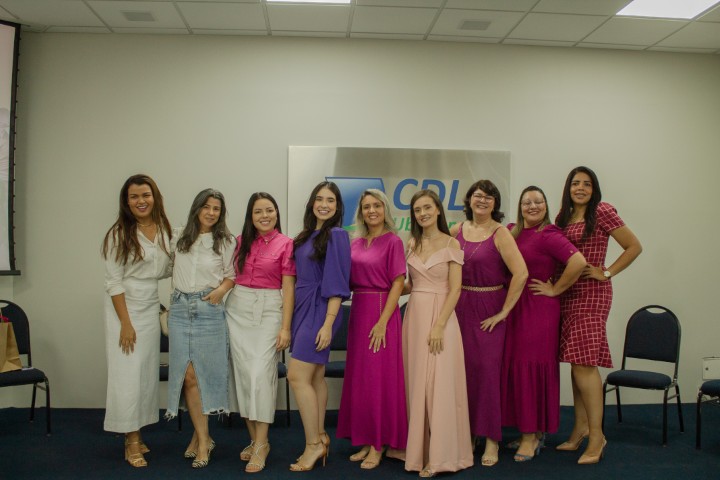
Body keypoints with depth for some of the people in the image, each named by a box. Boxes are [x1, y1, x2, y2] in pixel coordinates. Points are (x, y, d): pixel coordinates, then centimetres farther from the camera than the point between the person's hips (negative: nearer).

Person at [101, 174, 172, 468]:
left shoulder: (164, 230, 3)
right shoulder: (119, 234, -12)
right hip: (123, 306, -5)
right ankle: (131, 441, 9)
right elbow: (113, 281, -13)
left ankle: (136, 434, 21)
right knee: (127, 372, -2)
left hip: (151, 306, 5)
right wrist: (125, 323, -15)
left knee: (148, 371, 8)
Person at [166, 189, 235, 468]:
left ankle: (200, 436, 14)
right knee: (187, 374, -2)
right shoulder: (179, 237, 9)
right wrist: (176, 293, 12)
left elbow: (231, 275, 6)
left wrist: (222, 289, -12)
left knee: (202, 372, -1)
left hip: (209, 309, -2)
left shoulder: (226, 242, 2)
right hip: (180, 308, 2)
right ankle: (203, 438, 9)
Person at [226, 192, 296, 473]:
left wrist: (286, 327, -10)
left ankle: (261, 444, -3)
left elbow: (288, 287, -6)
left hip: (268, 311, -4)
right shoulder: (241, 241, 9)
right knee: (243, 373, 4)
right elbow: (232, 275, 15)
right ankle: (254, 438, 16)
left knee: (260, 373, -12)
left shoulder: (285, 244, -3)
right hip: (238, 309, 4)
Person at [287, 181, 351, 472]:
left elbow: (337, 284, -16)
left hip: (320, 310, -8)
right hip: (303, 308, 8)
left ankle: (314, 444, 1)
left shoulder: (336, 235, -11)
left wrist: (328, 324, -20)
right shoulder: (307, 235, 12)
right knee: (315, 377, 12)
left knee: (297, 376, -10)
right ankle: (320, 439, 22)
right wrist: (290, 321, 12)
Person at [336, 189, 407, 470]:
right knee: (358, 376, 9)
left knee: (379, 376, -1)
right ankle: (365, 440, 21)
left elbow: (398, 283, -12)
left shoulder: (392, 241, -6)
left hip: (381, 311, -6)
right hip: (358, 310, 6)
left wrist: (383, 321, -18)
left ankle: (379, 444, 11)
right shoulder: (355, 243, 11)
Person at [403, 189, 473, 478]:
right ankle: (419, 450, 18)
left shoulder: (451, 244, -4)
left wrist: (439, 326, -18)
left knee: (439, 384, -5)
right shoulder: (411, 245, 11)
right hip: (414, 316, 5)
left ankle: (440, 456, 3)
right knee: (417, 383, 8)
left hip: (440, 316, -5)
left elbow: (455, 290, -10)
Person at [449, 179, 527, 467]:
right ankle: (467, 432, 21)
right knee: (463, 369, 6)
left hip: (488, 308, -4)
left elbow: (521, 273, -16)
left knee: (486, 368, -4)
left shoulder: (500, 233, -7)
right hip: (460, 307, 4)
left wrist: (504, 311, -14)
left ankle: (491, 440, 9)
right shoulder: (457, 231, 6)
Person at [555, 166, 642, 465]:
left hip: (591, 293, -7)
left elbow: (634, 246, -6)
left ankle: (596, 435, -1)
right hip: (567, 293, 7)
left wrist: (607, 273, -10)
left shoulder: (602, 212, -6)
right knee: (576, 362, 9)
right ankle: (581, 428, 19)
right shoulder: (563, 217, 13)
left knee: (583, 362, -10)